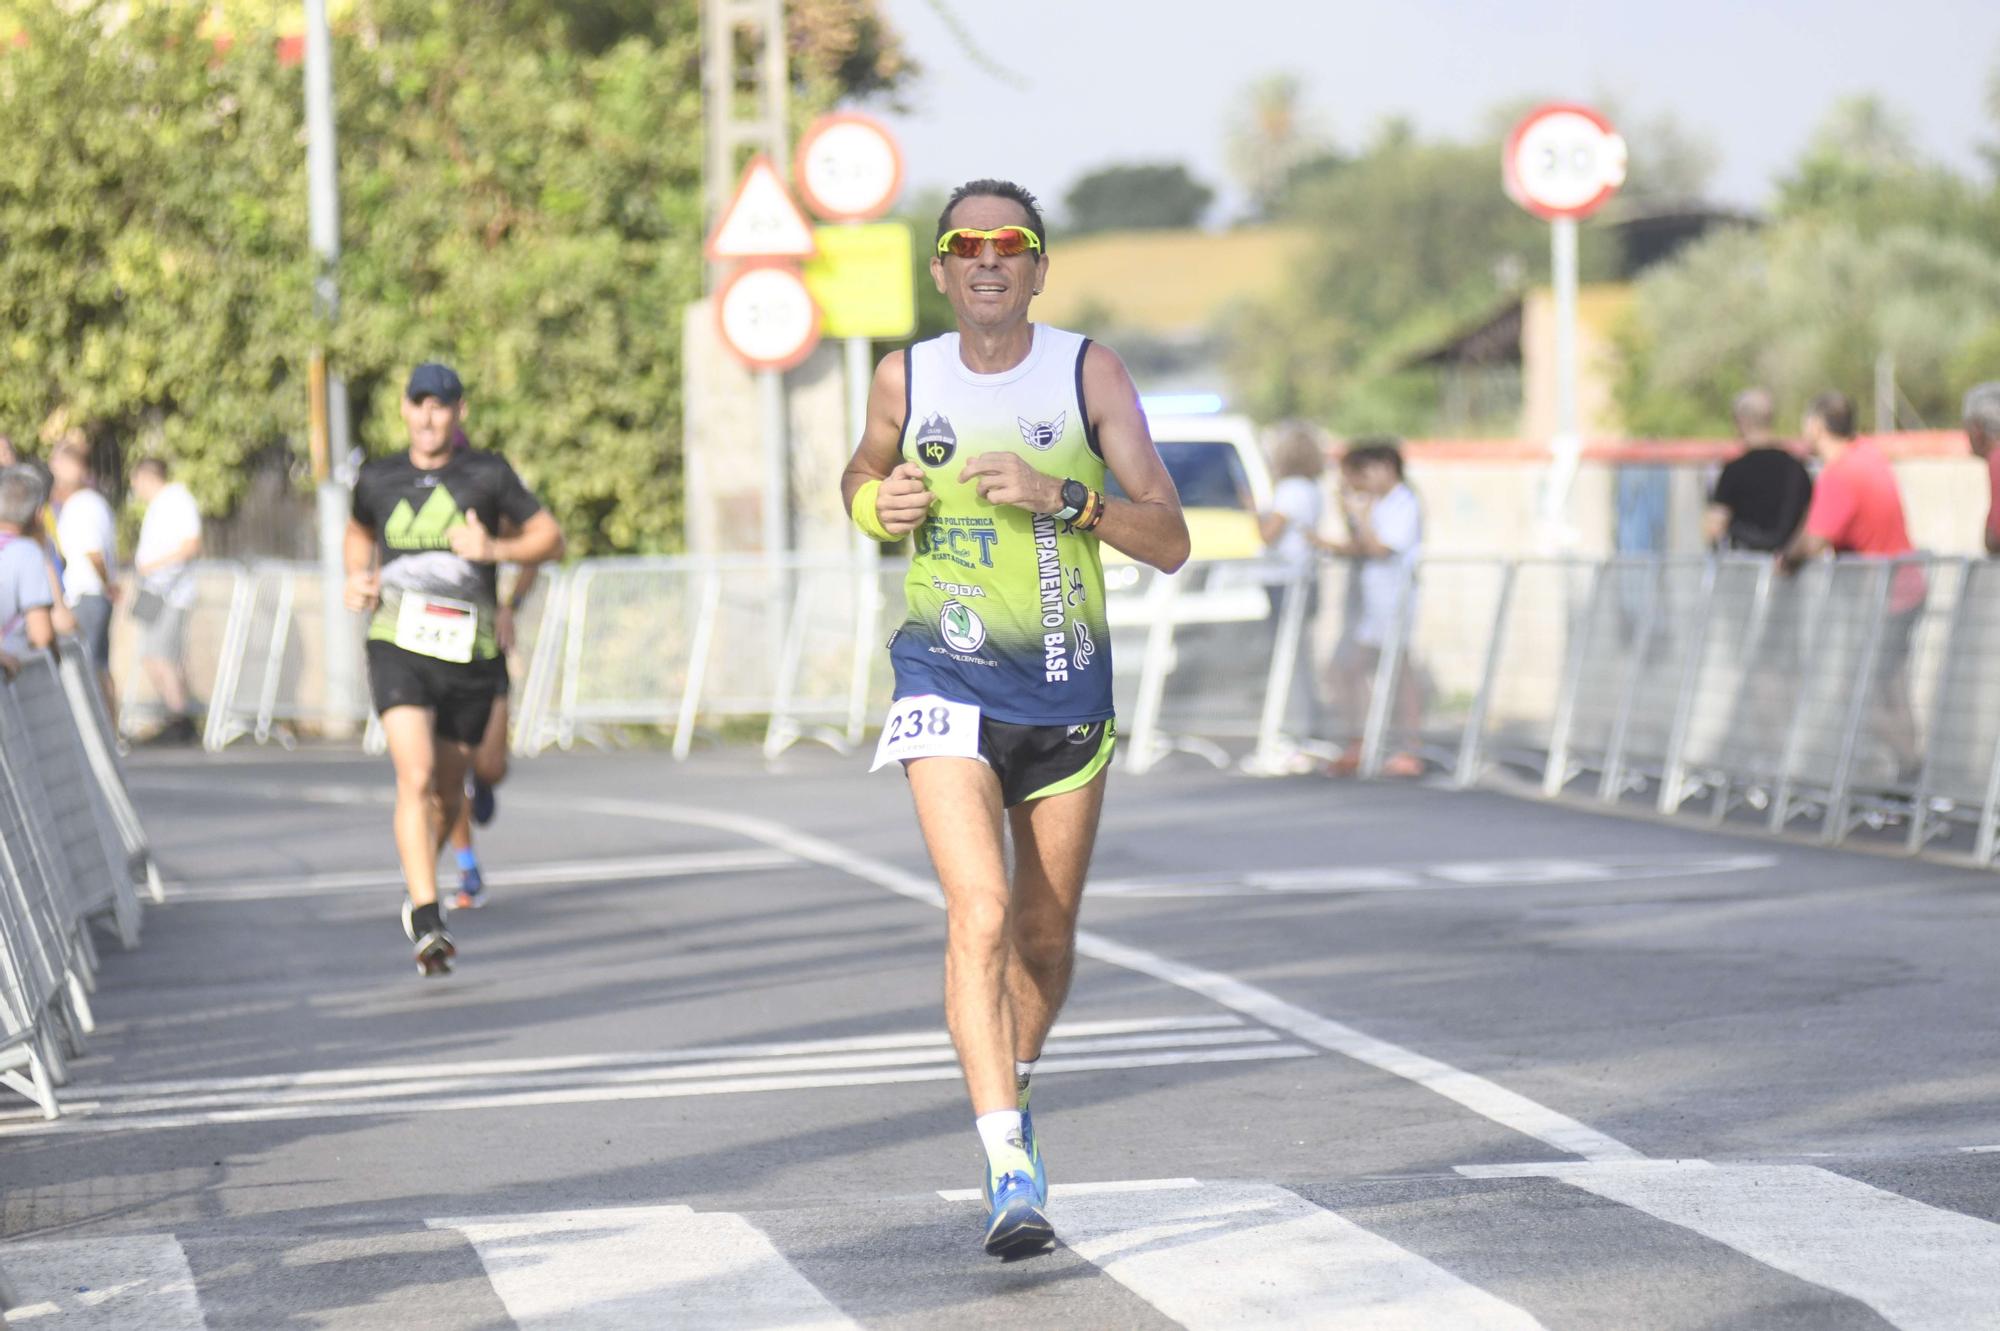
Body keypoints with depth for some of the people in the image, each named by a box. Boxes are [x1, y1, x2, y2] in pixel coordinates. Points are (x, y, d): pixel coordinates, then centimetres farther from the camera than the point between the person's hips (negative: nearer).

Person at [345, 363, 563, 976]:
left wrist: (496, 550, -14)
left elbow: (550, 537, 5)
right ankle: (427, 924, -27)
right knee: (415, 779, -20)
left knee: (447, 792, 13)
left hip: (469, 654, 1)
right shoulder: (377, 479, 8)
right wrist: (357, 577, 9)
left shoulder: (488, 474, 2)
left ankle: (415, 886, 42)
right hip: (399, 649, -1)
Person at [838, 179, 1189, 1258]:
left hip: (1068, 689, 1)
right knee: (979, 913, -20)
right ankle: (1010, 1169, -25)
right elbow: (865, 474, 21)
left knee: (1045, 936, 13)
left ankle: (1014, 1088, 43)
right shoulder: (906, 380, 0)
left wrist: (1061, 497, -25)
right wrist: (876, 505, -2)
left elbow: (1169, 541, -10)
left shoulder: (1088, 374, -6)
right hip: (948, 685, -1)